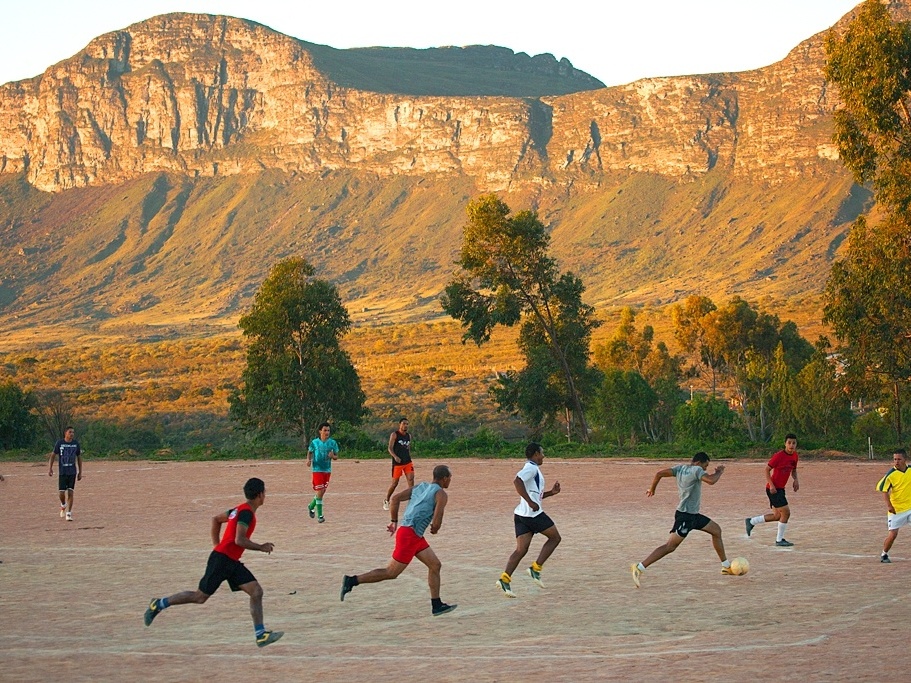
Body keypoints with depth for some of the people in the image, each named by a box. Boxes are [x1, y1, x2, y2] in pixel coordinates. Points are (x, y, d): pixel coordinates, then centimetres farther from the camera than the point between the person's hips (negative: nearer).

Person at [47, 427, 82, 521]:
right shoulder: (59, 443, -2)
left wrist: (80, 472, 10)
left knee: (70, 492, -5)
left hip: (72, 472, 1)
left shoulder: (76, 443, 4)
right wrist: (50, 468, -5)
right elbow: (53, 455, 4)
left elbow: (79, 458, 11)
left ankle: (69, 513, 1)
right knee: (61, 493, -4)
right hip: (62, 472, -1)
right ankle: (63, 505, 28)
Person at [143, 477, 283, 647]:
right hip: (222, 559, -10)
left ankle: (261, 635, -6)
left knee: (257, 592, -2)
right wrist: (261, 547, -13)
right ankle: (159, 604, 15)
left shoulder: (240, 510, 14)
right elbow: (239, 540, -24)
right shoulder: (246, 512, -15)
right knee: (200, 597, 0)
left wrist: (217, 545, 24)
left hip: (232, 562, 10)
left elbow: (216, 519, 25)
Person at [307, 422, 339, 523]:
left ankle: (311, 506, 38)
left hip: (327, 470, 3)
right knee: (320, 492, -10)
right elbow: (309, 452, 11)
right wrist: (308, 460, -8)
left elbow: (336, 456, 6)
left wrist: (333, 456, -17)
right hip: (317, 469, -3)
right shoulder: (314, 442, -4)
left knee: (322, 492, 12)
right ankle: (320, 515, -4)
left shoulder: (332, 443, 0)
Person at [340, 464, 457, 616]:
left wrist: (394, 522, 14)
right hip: (409, 534, -9)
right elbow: (436, 522, -15)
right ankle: (352, 581, -4)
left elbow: (395, 498, 8)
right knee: (391, 572, -4)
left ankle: (437, 605, 17)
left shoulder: (420, 487, 16)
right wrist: (435, 529, 8)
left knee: (435, 565, 14)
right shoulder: (441, 494, -6)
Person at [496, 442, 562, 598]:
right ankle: (536, 568, -2)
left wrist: (551, 493, 22)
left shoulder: (531, 469, 24)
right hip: (533, 513, -9)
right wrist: (531, 502, -26)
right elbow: (517, 481, -26)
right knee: (555, 537, 5)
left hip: (521, 514, 9)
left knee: (521, 549, 2)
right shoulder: (532, 468, -7)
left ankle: (505, 579, -12)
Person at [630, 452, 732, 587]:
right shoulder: (696, 470, -15)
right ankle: (639, 568, -18)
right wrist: (719, 472, -10)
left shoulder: (680, 468, 7)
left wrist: (652, 489, 15)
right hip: (685, 515, -11)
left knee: (716, 530, 22)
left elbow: (659, 473, 2)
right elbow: (711, 480, -30)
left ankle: (726, 566, 31)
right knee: (670, 546, -14)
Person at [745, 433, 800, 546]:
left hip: (780, 489, 9)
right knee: (786, 512, -10)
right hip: (773, 489, -9)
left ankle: (751, 521, 24)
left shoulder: (794, 456, 6)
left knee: (778, 516, 12)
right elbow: (767, 469, -14)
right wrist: (771, 485, -22)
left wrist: (796, 480, 1)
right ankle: (779, 540, 2)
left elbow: (793, 470, 21)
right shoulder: (779, 456, -17)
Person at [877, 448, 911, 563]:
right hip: (896, 509, -3)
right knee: (893, 534, -5)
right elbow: (883, 489, -13)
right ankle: (884, 555, 16)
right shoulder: (891, 474, -13)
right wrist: (888, 505, -22)